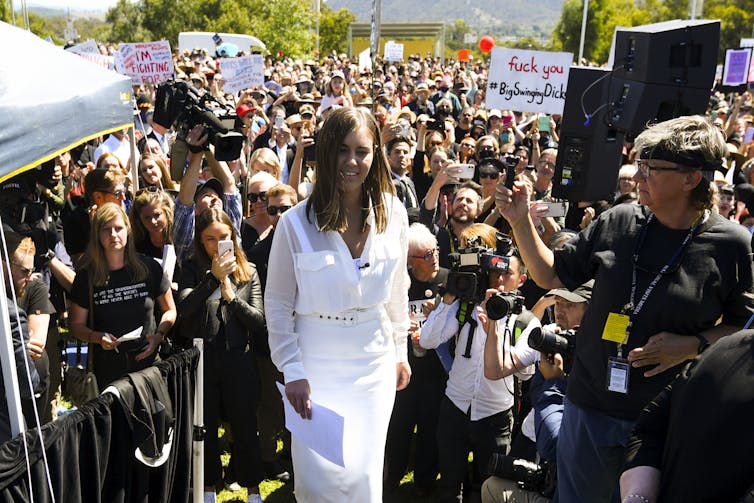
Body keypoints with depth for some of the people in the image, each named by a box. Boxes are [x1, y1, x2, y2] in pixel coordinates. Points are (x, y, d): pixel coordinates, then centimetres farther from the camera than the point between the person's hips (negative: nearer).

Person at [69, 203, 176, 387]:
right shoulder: (86, 278, 0)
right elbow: (77, 325, 6)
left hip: (148, 360, 0)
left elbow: (170, 310, 8)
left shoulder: (149, 268, -1)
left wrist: (158, 335, -8)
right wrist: (98, 337, -13)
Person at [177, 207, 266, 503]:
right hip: (202, 358, 0)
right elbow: (184, 307, -19)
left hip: (238, 358, 0)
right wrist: (214, 277, -26)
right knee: (206, 425, 15)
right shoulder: (193, 270, 0)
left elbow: (259, 321, -3)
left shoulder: (248, 271, 2)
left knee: (245, 424, 8)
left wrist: (232, 296, -15)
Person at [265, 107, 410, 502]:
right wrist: (292, 371, -9)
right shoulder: (296, 222, -13)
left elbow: (397, 290, 8)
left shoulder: (393, 213, -3)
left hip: (375, 360, 3)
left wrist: (399, 351, 12)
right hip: (317, 362, -2)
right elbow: (277, 304, -6)